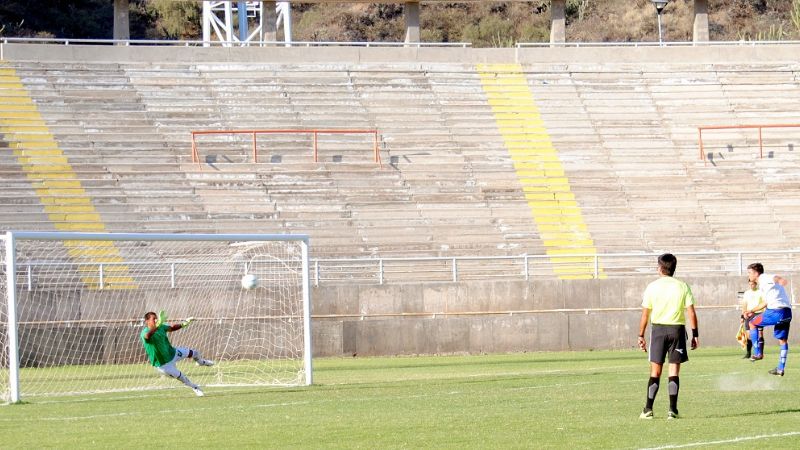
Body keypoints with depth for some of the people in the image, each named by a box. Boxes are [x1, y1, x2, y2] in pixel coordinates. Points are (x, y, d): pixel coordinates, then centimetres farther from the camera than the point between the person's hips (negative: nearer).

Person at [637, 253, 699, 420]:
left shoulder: (652, 287, -1)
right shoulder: (682, 287, 1)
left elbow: (645, 314, 0)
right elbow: (691, 312, -3)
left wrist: (641, 335, 7)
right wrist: (695, 334, 3)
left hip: (658, 329, 0)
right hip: (677, 329, 0)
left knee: (655, 371, 6)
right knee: (674, 371, 4)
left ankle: (648, 409, 2)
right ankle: (672, 409, -2)